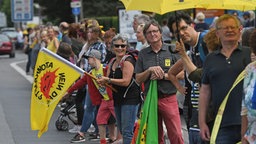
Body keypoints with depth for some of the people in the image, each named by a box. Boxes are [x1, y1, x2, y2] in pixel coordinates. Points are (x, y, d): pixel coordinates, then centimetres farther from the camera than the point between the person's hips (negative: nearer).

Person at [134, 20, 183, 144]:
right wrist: (150, 70, -10)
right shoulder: (143, 54, 9)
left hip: (169, 98, -3)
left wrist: (164, 76, -12)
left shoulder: (171, 51, 3)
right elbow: (138, 79, 7)